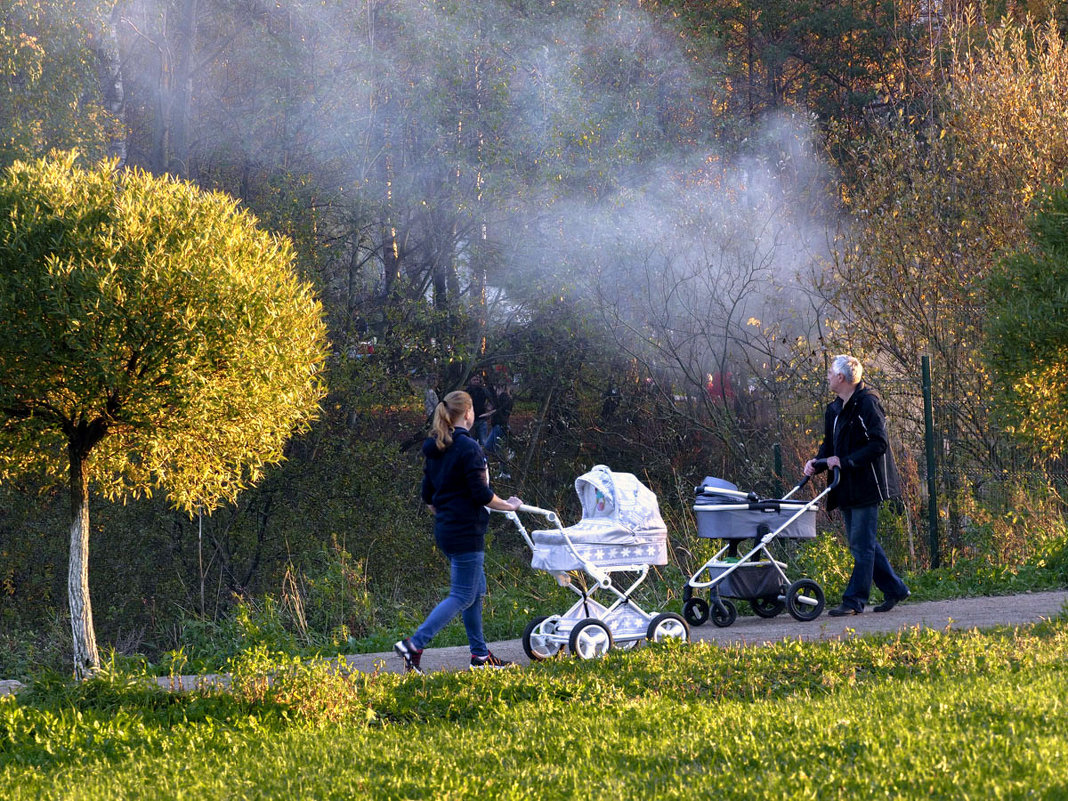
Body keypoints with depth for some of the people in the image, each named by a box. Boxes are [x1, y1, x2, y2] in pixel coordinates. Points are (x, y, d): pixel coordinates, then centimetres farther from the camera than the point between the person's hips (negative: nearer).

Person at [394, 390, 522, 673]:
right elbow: (481, 494, -19)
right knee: (462, 596, -5)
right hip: (466, 532, -9)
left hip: (445, 530, 9)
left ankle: (480, 654, 21)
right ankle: (414, 645, -14)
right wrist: (509, 506, -3)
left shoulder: (436, 450, 10)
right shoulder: (468, 448, -17)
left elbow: (427, 496, 15)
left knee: (477, 589, 18)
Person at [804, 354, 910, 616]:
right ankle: (895, 589, 21)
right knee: (862, 543, 12)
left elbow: (878, 445, -18)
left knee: (861, 545, -6)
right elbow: (831, 446, 21)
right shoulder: (834, 410, 14)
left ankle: (854, 600, -5)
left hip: (865, 486, -9)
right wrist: (817, 463, 0)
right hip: (846, 488, 9)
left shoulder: (867, 404, -13)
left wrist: (845, 461, -23)